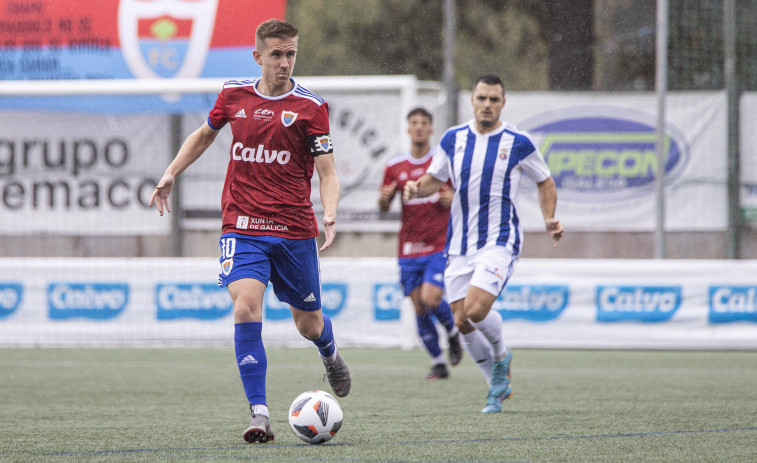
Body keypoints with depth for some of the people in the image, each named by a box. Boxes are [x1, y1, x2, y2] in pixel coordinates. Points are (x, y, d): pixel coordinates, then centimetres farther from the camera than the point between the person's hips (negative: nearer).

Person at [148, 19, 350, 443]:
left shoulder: (311, 106, -5)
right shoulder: (235, 95, 4)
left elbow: (327, 171, -6)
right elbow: (206, 133, 25)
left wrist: (330, 215, -23)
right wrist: (172, 174, 18)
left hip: (294, 229, -1)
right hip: (242, 228, 1)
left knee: (308, 322, 11)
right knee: (246, 310, -20)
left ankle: (331, 355, 51)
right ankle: (260, 417, -18)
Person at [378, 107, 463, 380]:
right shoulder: (395, 167, 7)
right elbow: (383, 208, 13)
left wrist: (453, 199, -16)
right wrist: (384, 199, -11)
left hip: (440, 244, -3)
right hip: (409, 249, 3)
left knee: (430, 298, -19)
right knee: (419, 308, 0)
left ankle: (453, 332, 13)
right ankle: (438, 364, 13)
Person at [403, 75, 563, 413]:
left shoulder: (517, 143, -3)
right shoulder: (453, 139, 6)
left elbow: (544, 182, 9)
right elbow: (435, 179, 15)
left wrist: (549, 219, -7)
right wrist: (417, 188, -7)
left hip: (499, 242, -4)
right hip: (460, 244, 4)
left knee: (475, 310, -22)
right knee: (462, 322, 1)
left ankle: (501, 356, 10)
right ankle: (498, 385, 22)